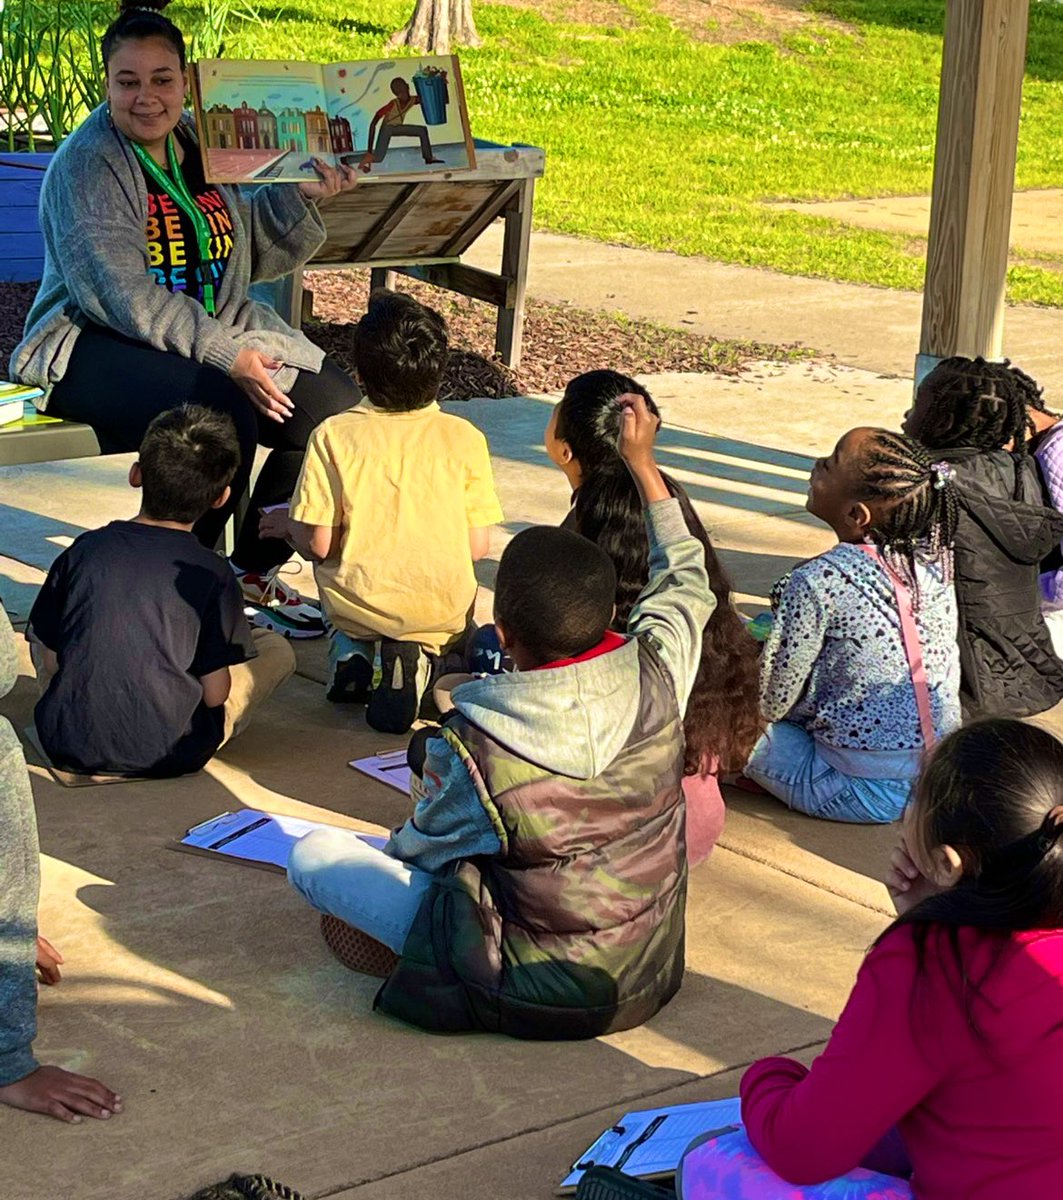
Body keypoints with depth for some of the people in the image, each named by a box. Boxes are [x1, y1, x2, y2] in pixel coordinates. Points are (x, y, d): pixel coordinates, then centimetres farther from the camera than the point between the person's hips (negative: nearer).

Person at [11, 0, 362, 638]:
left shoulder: (201, 143, 8)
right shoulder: (88, 163, -13)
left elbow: (255, 252, 16)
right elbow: (121, 294, -23)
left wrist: (302, 198, -3)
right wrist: (226, 356, -29)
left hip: (215, 331, 7)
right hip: (95, 345, -7)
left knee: (337, 406, -9)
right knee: (224, 413, -35)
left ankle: (254, 571, 8)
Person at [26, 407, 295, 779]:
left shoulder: (84, 550, -5)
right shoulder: (213, 573, -11)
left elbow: (50, 659, 2)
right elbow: (215, 694, -9)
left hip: (70, 747, 0)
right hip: (170, 755, 0)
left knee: (39, 626, 29)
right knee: (277, 650, 16)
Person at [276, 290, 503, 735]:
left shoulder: (334, 436, -12)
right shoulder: (464, 437, -9)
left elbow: (319, 544, -12)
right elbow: (477, 546, -5)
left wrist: (288, 525, 11)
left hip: (356, 604, 2)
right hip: (442, 612, -1)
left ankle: (350, 648, 5)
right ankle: (419, 659, 0)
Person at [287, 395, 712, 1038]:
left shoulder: (474, 746, -26)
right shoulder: (655, 675, -15)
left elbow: (421, 848, -4)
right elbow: (686, 579, 9)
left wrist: (395, 845, 19)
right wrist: (643, 463, 19)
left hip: (533, 997, -5)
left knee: (315, 853, 0)